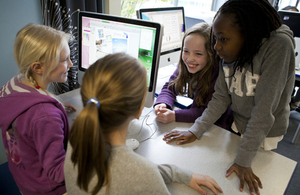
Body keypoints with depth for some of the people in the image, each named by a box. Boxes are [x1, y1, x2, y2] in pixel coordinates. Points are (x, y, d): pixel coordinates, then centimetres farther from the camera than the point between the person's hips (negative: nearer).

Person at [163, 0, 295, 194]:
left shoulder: (278, 46, -29)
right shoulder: (230, 53, -12)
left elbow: (264, 109, -30)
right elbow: (221, 97, -9)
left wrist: (244, 161, -26)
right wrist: (195, 131, -15)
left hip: (266, 132, -4)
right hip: (238, 124, 5)